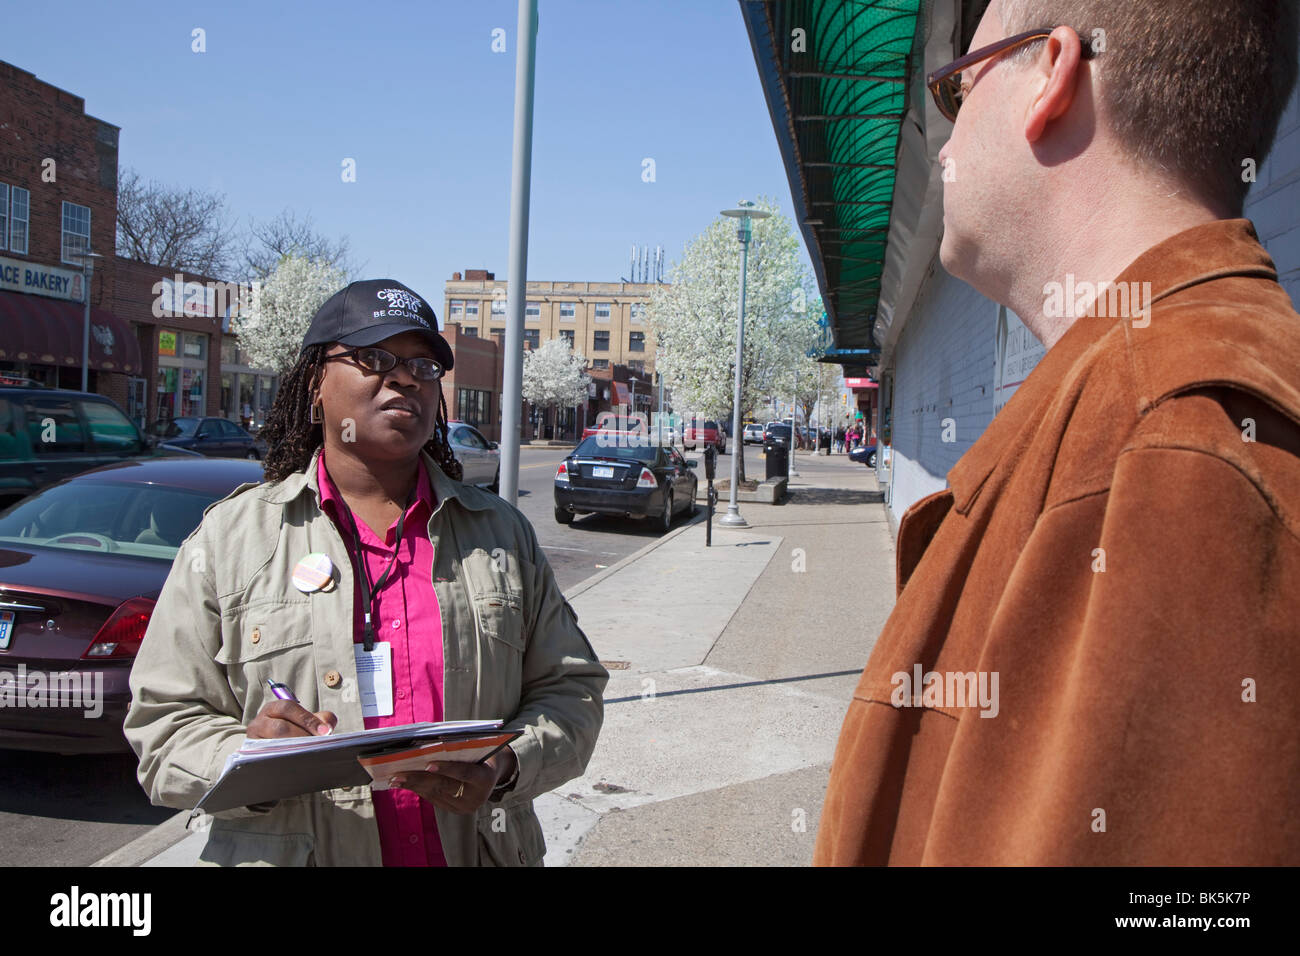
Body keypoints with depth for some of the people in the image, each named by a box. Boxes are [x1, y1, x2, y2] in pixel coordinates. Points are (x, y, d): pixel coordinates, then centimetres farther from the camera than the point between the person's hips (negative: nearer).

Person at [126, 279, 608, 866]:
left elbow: (569, 687, 2)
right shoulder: (231, 536, -3)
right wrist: (244, 758, -23)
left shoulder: (501, 532, 2)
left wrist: (505, 767, -16)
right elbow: (163, 721, -3)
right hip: (284, 850, -1)